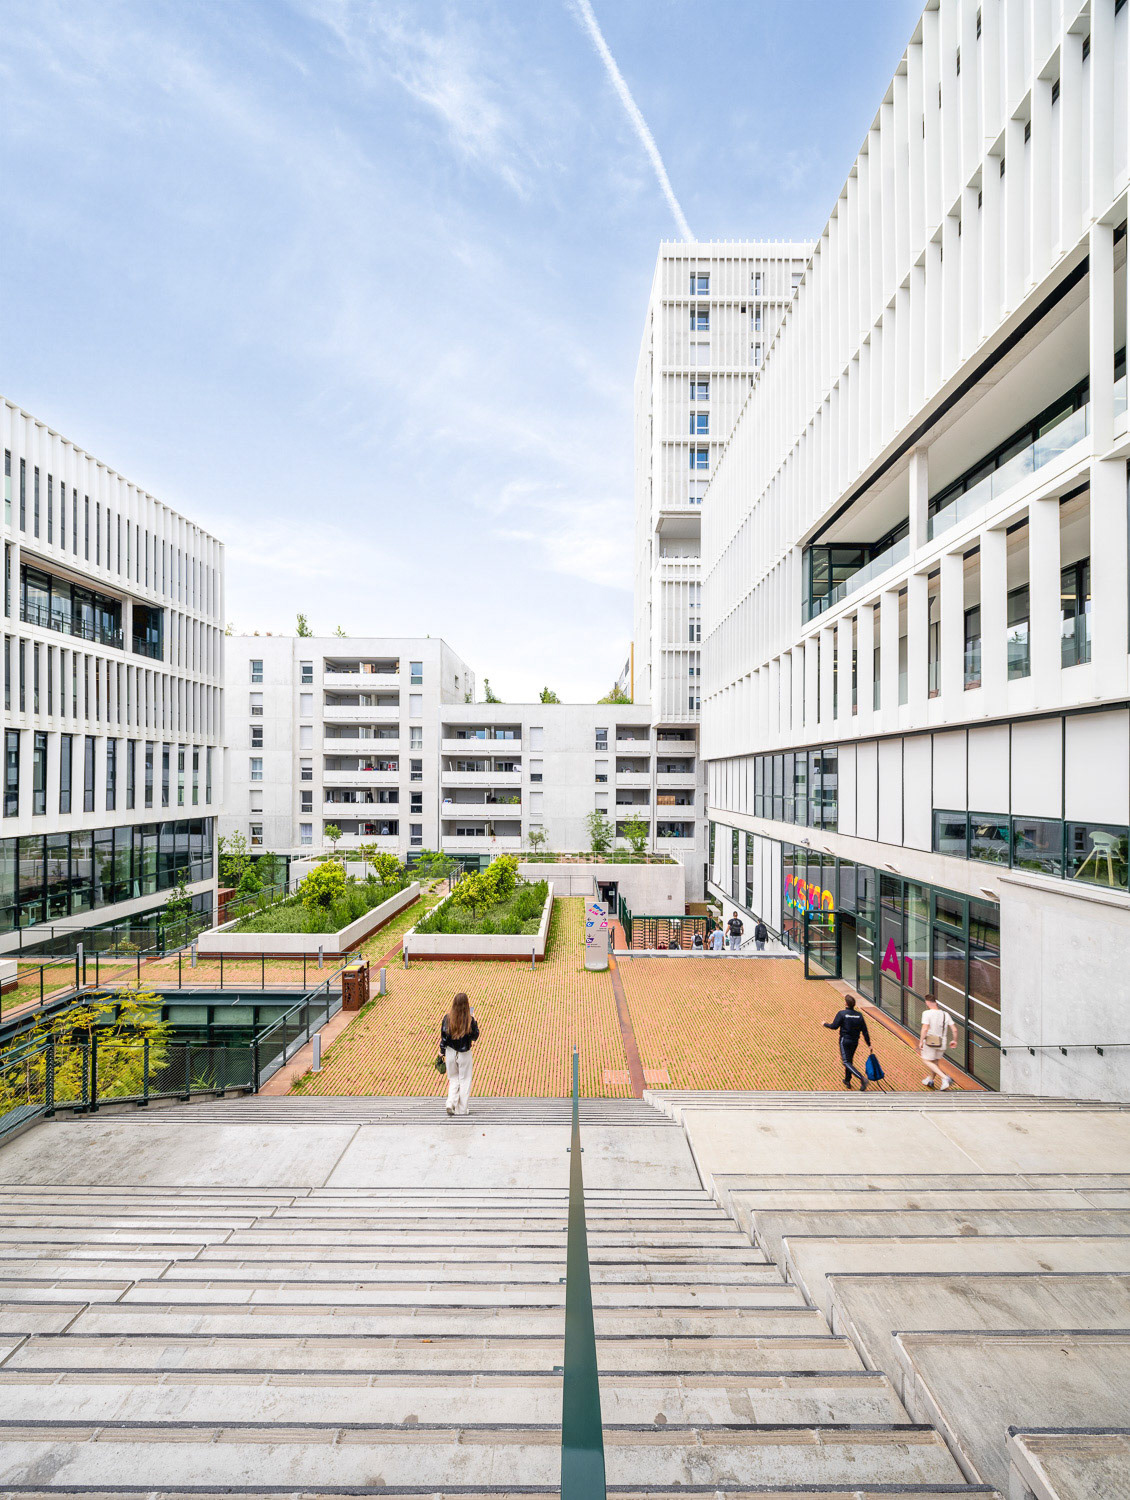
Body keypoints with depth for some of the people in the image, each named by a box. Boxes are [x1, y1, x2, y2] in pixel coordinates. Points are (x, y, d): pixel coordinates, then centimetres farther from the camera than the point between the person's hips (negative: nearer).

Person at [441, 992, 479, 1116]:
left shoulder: (447, 1018, -8)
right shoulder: (470, 1020, -13)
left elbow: (443, 1036, -3)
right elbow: (475, 1037, -4)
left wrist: (443, 1052, 10)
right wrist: (475, 1023, 7)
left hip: (450, 1053, 2)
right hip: (465, 1054, -2)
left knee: (453, 1079, 19)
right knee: (464, 1080, 11)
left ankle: (451, 1103, 3)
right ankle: (462, 1108, 14)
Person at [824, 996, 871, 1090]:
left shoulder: (841, 1013, -13)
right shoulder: (859, 1015, 1)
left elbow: (834, 1026, -13)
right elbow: (865, 1031, 1)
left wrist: (825, 1024, 5)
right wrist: (869, 1044, 9)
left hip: (845, 1040, -6)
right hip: (855, 1041, 6)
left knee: (846, 1062, -4)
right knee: (850, 1060, 21)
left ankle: (862, 1078, -21)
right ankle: (847, 1081, 30)